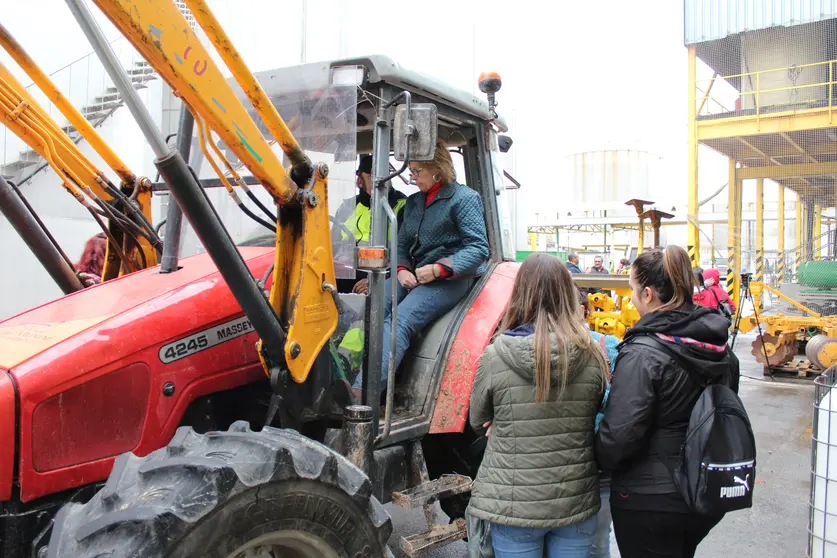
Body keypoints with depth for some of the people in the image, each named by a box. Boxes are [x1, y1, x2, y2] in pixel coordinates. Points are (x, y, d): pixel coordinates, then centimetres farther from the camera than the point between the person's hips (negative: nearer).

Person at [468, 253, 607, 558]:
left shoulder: (494, 357, -15)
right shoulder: (592, 356, -8)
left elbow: (478, 423, 0)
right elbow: (593, 418, 7)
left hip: (513, 505, -2)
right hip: (577, 502, 2)